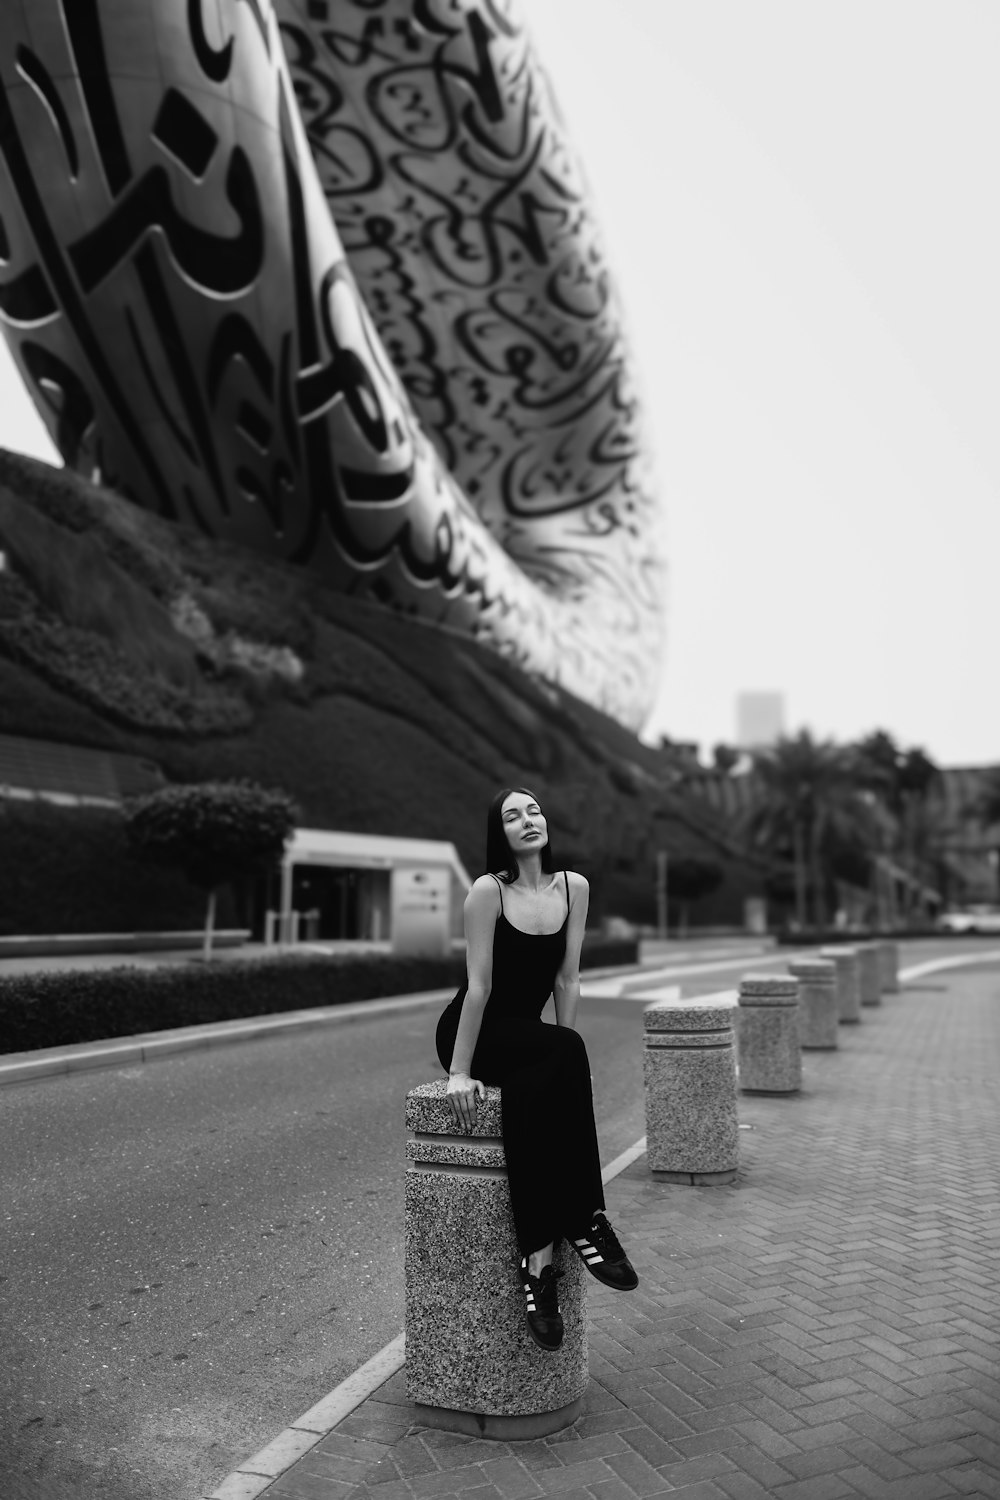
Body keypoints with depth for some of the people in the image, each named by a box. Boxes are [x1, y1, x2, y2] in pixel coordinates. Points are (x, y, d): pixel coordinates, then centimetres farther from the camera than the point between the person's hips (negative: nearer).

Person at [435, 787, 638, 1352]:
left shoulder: (574, 887, -2)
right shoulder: (488, 891, -15)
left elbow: (567, 980, -1)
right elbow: (479, 984, -18)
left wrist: (563, 1060, -7)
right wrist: (460, 1072, -20)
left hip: (527, 1040, 4)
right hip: (471, 1032, -4)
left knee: (537, 1094, -32)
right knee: (566, 1051, -32)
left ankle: (539, 1262, -29)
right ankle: (587, 1220, -27)